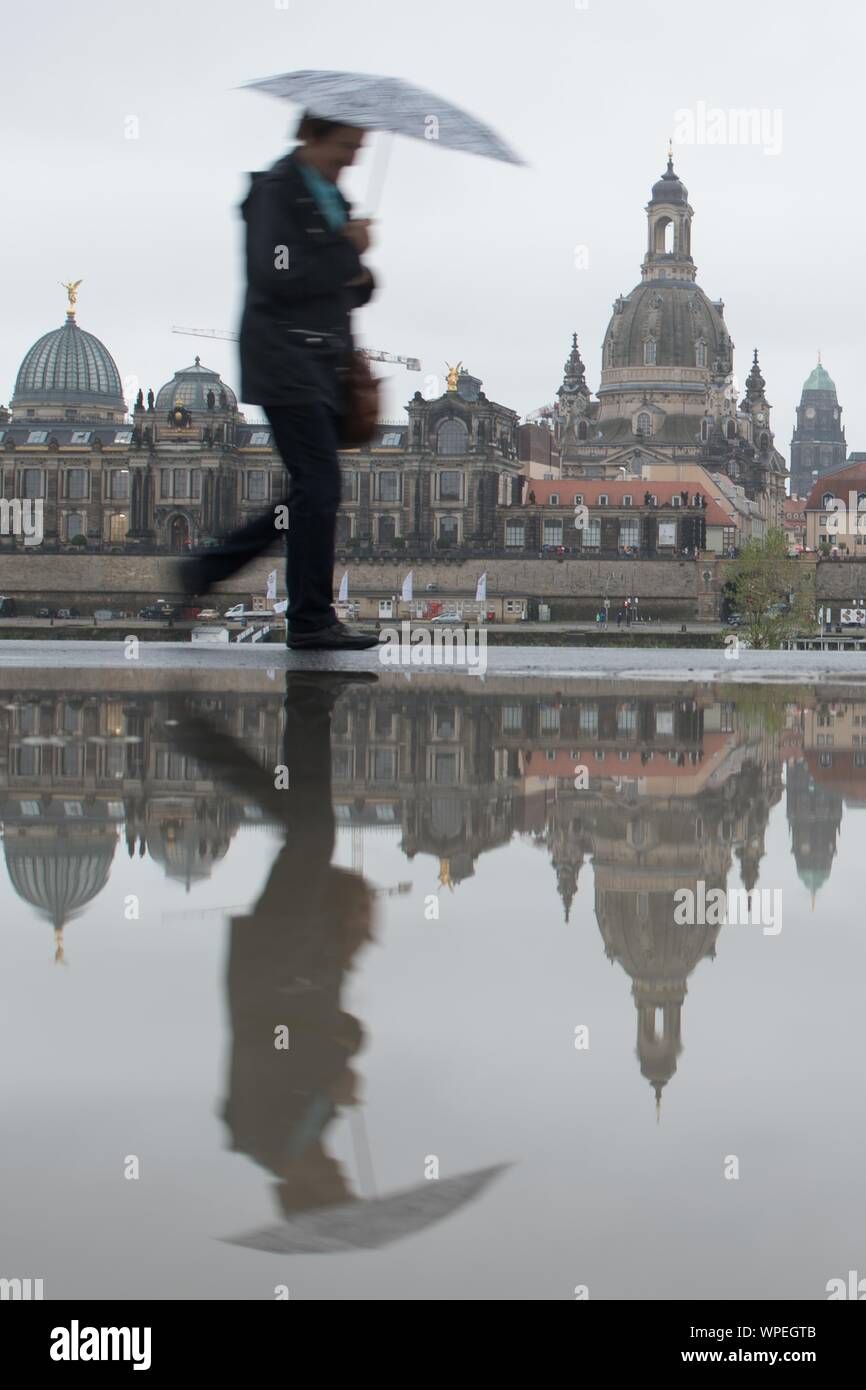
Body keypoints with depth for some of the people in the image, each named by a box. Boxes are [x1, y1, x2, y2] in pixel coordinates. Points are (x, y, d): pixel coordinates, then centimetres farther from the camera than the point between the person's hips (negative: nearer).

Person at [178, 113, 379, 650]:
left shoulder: (333, 196, 19)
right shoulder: (274, 190, -7)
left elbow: (347, 290, 23)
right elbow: (278, 277, -20)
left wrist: (358, 278, 0)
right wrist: (347, 252, -11)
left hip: (325, 364, 9)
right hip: (286, 362, -9)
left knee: (313, 491, 9)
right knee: (320, 488, -11)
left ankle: (207, 569, 19)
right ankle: (312, 620, -4)